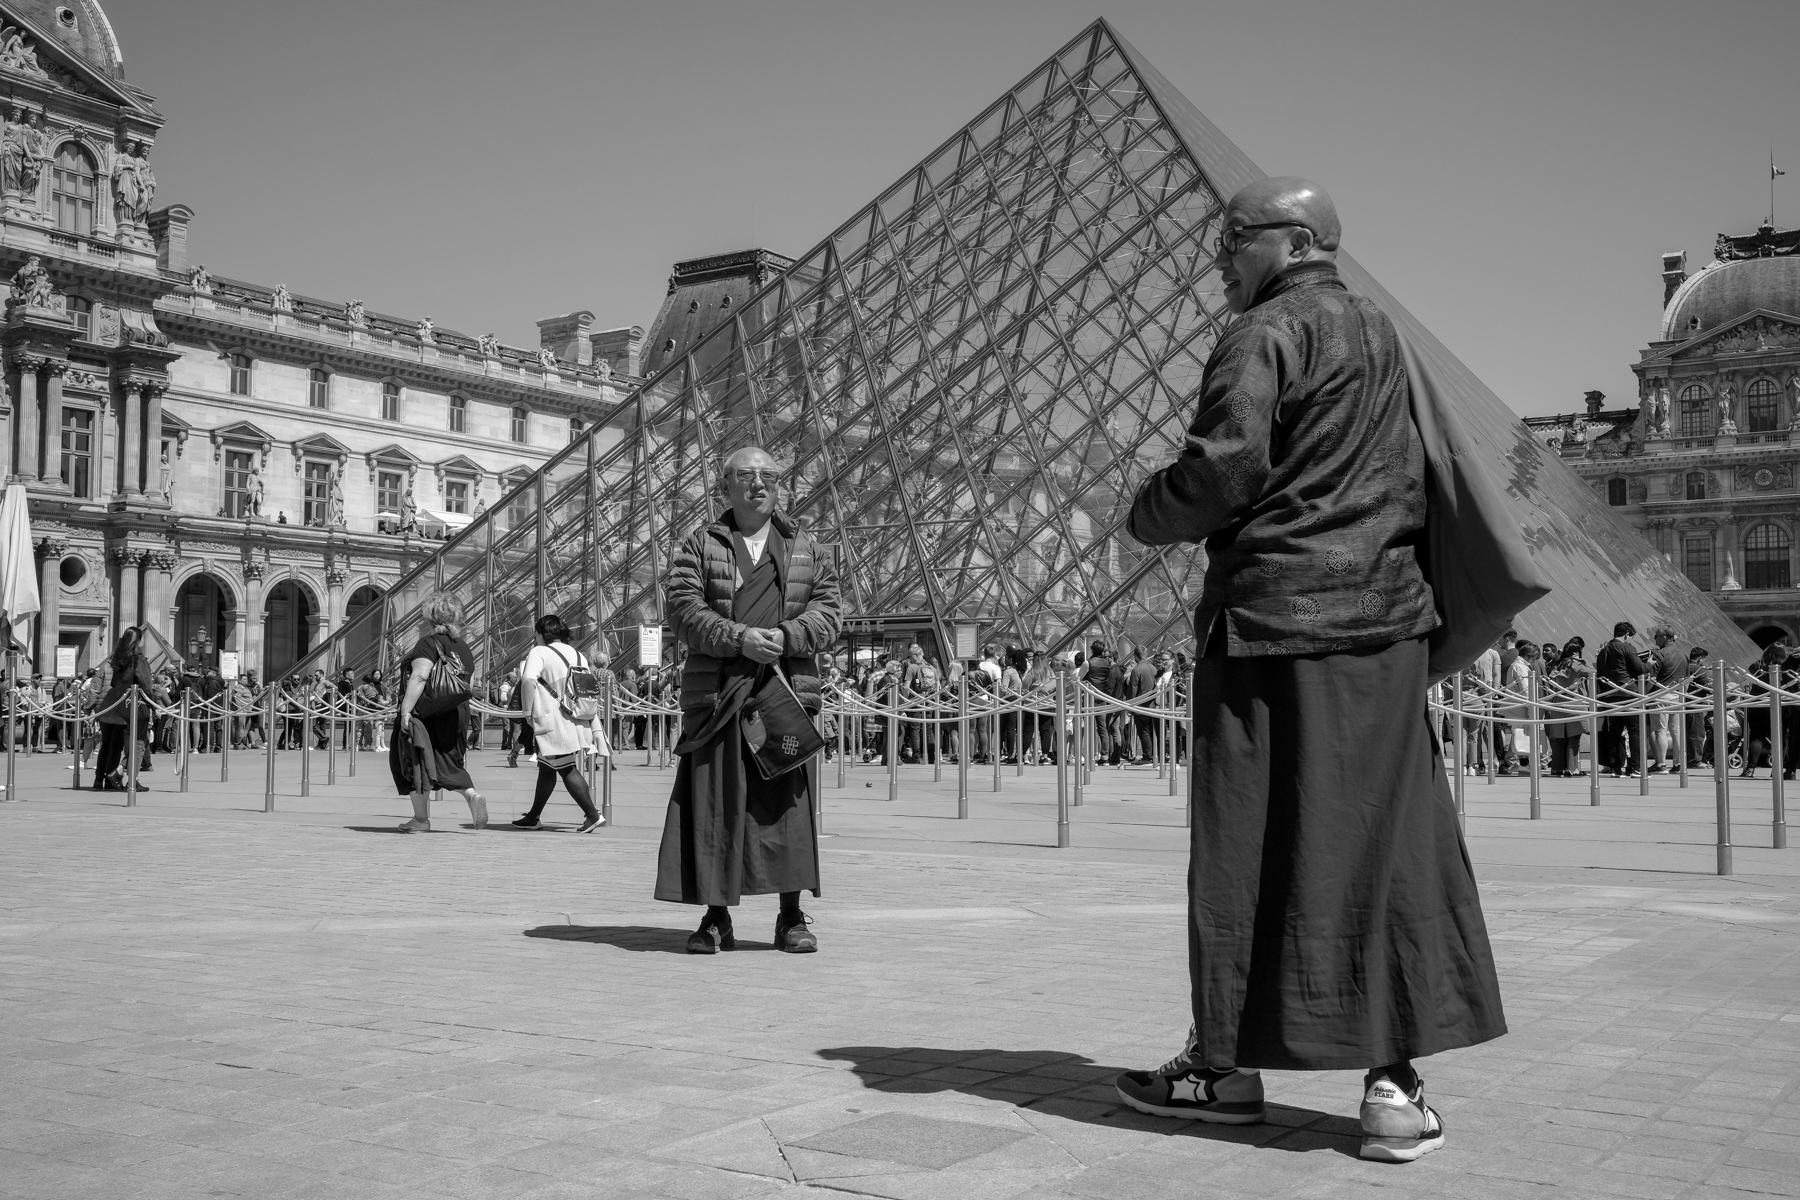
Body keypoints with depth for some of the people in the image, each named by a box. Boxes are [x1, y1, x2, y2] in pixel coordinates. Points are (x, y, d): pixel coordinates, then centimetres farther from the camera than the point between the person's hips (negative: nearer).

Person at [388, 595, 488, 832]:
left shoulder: (428, 643, -11)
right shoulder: (463, 647, 12)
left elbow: (419, 677, -23)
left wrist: (405, 710, -25)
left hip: (426, 713, -7)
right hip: (456, 714, 7)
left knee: (415, 762, 4)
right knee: (448, 761, 19)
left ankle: (421, 819, 6)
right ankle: (472, 795, -5)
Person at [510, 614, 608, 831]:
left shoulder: (539, 652, -6)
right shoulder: (579, 655, 13)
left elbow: (528, 679, -25)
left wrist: (528, 711, -14)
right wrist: (596, 730, 14)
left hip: (554, 722, -7)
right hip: (578, 722, 7)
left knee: (567, 770, -4)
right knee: (546, 769, 16)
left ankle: (593, 815, -9)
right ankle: (534, 817, 25)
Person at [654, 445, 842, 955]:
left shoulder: (806, 549, 16)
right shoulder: (700, 546, 11)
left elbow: (828, 613, 7)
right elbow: (682, 609, -2)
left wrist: (785, 636, -13)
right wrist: (739, 638, -16)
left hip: (787, 689, 1)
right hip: (717, 694, -1)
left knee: (789, 803, -1)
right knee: (713, 806, -1)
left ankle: (792, 918, 7)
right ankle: (716, 919, 7)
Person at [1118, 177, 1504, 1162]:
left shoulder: (1266, 334, -7)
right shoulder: (1381, 337, 17)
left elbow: (1224, 465, -17)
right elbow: (1411, 483, 19)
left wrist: (1148, 515, 0)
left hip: (1274, 614, -7)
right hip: (1383, 616, 7)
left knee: (1253, 841, 2)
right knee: (1387, 838, 4)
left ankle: (1228, 1063, 12)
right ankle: (1394, 1079, 4)